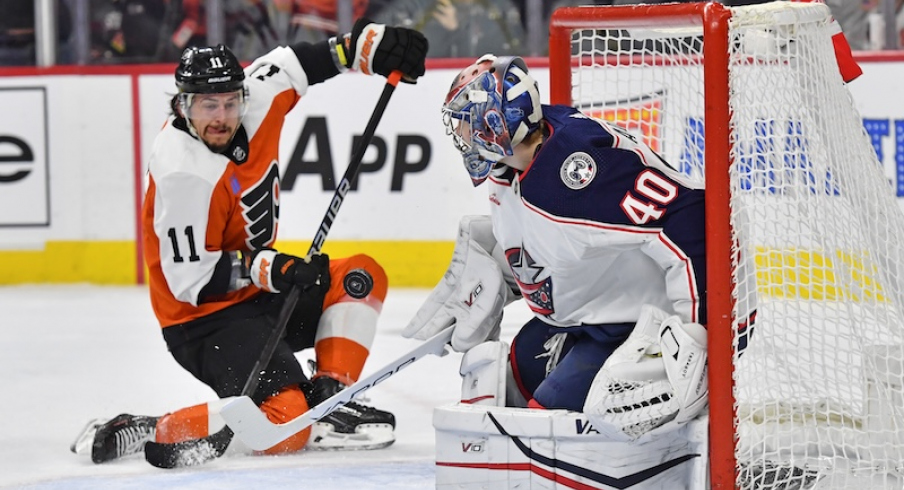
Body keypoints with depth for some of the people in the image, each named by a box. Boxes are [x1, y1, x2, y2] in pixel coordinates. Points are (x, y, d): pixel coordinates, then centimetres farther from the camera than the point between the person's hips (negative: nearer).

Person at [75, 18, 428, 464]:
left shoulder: (249, 104, -7)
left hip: (258, 292, 9)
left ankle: (329, 398, 4)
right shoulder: (185, 176, -28)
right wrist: (272, 270, -30)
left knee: (362, 277, 7)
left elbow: (291, 64, 13)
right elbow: (191, 281, -24)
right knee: (286, 421, -25)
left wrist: (365, 46, 3)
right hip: (205, 320, -9)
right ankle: (146, 432, -16)